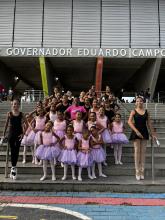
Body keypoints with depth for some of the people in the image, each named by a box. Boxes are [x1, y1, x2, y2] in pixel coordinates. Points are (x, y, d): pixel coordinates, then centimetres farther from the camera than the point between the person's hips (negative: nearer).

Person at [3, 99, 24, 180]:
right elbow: (6, 124, 6)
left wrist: (23, 133, -9)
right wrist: (4, 133, 6)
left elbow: (23, 124, 1)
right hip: (11, 133, 0)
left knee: (17, 150, 2)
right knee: (12, 150, 3)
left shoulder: (21, 114, 1)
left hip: (19, 133, 0)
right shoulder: (9, 113, 1)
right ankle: (13, 167, 9)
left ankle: (13, 167, 11)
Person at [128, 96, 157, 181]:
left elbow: (149, 123, 10)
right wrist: (136, 131, -20)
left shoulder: (146, 112, 7)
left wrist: (152, 133, 7)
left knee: (143, 152, 4)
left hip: (144, 132, 3)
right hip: (136, 132, -3)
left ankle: (142, 172, 11)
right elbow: (129, 122, -12)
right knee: (137, 151, -2)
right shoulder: (133, 111, -1)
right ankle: (137, 172, 5)